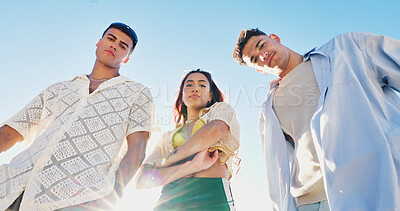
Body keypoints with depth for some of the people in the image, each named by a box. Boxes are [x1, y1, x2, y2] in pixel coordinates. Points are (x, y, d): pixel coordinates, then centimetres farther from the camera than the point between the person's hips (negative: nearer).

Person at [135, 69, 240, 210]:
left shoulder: (221, 109, 15)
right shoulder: (167, 137, 19)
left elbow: (215, 129, -10)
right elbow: (141, 180, 5)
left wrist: (167, 160, 0)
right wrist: (192, 166, -10)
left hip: (210, 196, -3)